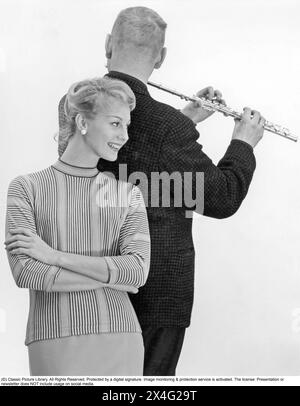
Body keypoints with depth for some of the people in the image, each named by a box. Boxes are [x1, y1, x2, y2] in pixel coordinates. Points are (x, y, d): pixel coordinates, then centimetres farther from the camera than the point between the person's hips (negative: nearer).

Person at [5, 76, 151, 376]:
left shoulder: (129, 194, 9)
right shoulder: (26, 188, 3)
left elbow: (138, 271, -5)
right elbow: (25, 272, -9)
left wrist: (54, 255, -9)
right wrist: (110, 276, -7)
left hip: (121, 339, 2)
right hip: (54, 341, -2)